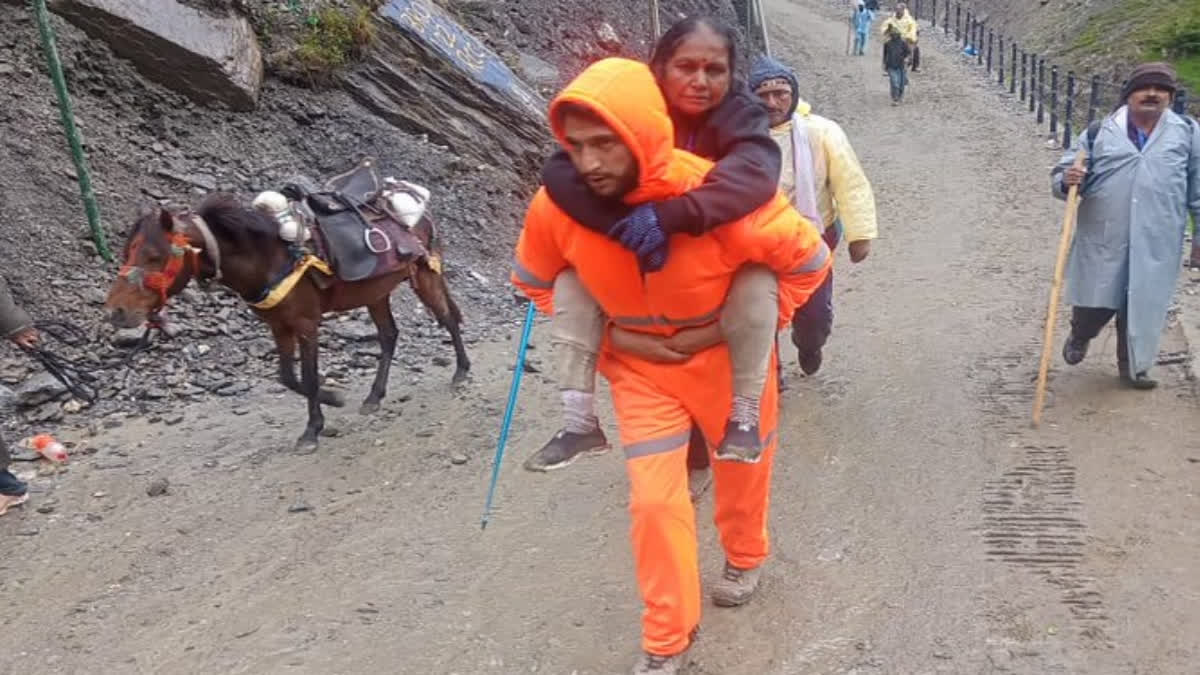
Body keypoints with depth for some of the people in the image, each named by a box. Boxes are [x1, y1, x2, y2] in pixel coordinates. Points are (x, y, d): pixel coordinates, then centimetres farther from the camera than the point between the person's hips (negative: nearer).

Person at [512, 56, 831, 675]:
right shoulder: (557, 204, -23)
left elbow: (809, 258, -18)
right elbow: (535, 280, 0)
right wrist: (594, 345, -1)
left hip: (728, 357, -1)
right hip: (640, 367, 1)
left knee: (743, 464, 21)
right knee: (654, 499, -1)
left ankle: (744, 557, 53)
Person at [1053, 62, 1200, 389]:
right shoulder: (1098, 134, 1)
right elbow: (1061, 173, 3)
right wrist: (1067, 181, -21)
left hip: (1156, 245, 1)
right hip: (1102, 241, 0)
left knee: (1143, 308, 9)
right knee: (1094, 304, 7)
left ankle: (1133, 366, 30)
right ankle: (1079, 337, 41)